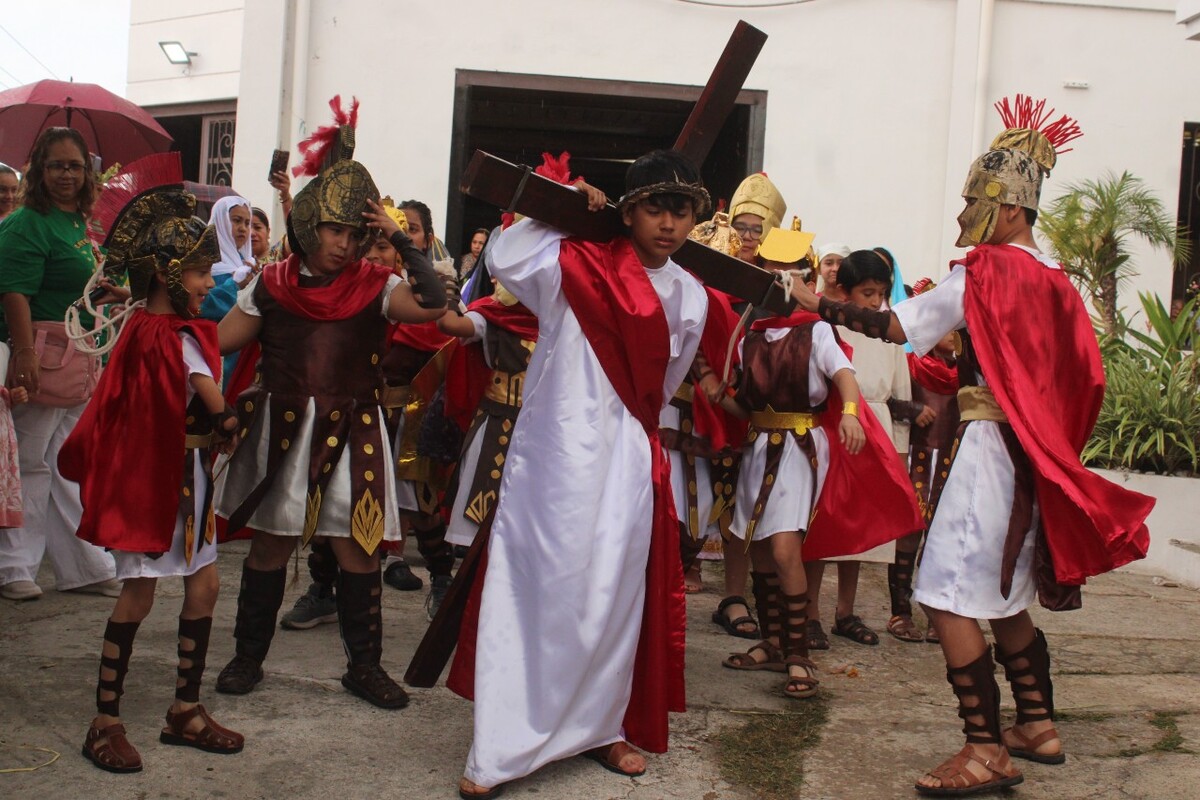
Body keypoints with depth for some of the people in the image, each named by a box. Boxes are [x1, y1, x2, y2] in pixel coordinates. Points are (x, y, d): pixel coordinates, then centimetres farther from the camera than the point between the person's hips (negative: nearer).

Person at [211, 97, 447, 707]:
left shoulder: (374, 287, -1)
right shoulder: (272, 285, 3)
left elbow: (433, 305, -19)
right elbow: (218, 342, 7)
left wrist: (401, 240, -17)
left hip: (351, 434, -1)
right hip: (281, 432, 1)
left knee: (359, 546, 1)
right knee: (270, 543, 9)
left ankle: (364, 665, 16)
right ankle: (248, 655, 27)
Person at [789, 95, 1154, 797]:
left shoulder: (983, 272, -11)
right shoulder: (1052, 278, 14)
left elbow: (894, 326, -10)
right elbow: (1083, 374, 17)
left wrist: (817, 304, -3)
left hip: (993, 445, -9)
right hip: (1036, 451, 9)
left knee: (950, 597, -7)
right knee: (1003, 597, 20)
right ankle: (1038, 727, 30)